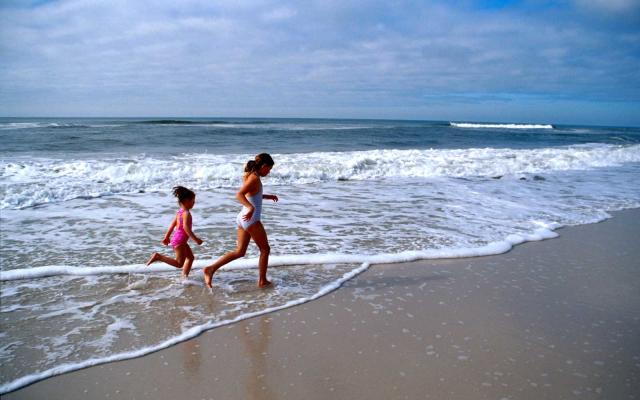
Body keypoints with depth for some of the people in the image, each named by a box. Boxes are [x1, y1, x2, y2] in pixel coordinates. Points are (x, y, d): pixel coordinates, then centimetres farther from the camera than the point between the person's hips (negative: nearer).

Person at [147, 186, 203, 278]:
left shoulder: (180, 212, 12)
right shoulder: (186, 213, -17)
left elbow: (172, 225, 16)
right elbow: (186, 228, -28)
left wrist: (167, 237, 22)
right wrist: (196, 239, -24)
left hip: (181, 241, 11)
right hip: (179, 241, -11)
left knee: (191, 257, 19)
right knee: (179, 263, -8)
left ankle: (184, 276, 23)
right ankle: (158, 256, -10)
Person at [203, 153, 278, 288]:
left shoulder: (249, 176, 12)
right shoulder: (254, 178, -16)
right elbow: (239, 195, -30)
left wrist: (267, 196, 31)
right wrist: (251, 207, -43)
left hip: (243, 218, 9)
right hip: (251, 220, -9)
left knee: (240, 252, 14)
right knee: (265, 249, 8)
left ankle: (211, 269, 9)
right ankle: (262, 281, 17)